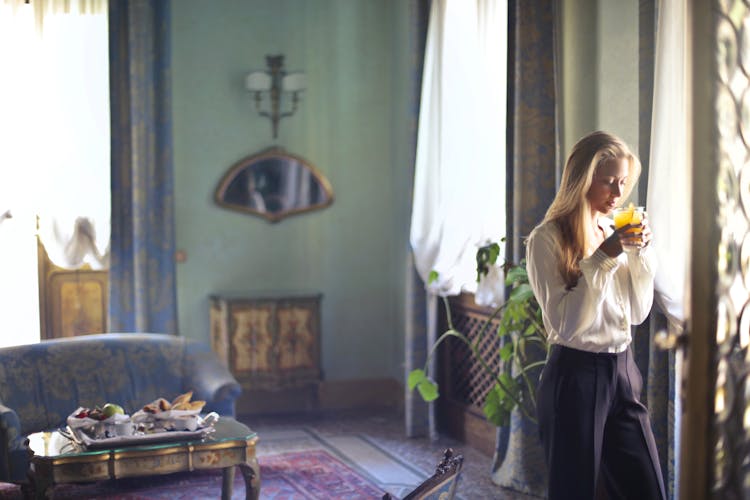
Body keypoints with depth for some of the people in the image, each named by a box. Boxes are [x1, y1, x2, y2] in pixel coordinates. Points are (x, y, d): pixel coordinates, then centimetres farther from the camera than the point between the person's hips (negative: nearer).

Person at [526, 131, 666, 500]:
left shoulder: (613, 234, 8)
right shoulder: (547, 239, -11)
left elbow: (638, 312, 11)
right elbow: (564, 324, -18)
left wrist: (641, 252, -2)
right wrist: (603, 259, -21)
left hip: (622, 371, 6)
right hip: (575, 376, -6)